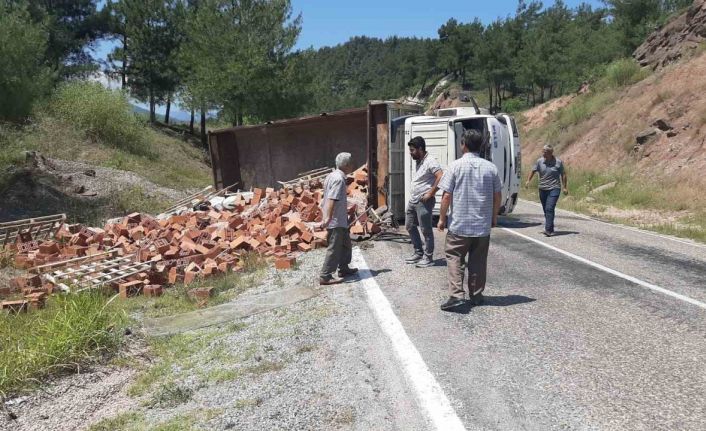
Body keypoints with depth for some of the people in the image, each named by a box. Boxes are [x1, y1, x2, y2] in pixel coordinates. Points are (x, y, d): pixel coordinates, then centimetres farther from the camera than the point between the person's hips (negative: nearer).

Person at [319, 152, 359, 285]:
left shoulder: (333, 176, 12)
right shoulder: (339, 179, -19)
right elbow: (332, 200, -28)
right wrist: (328, 218, -32)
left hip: (339, 220, 11)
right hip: (336, 221, -11)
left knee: (345, 244, 22)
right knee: (334, 248, -5)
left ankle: (344, 268, 35)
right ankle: (325, 276, 0)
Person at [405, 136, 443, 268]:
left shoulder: (430, 161, -16)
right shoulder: (417, 162, 13)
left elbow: (441, 177, -27)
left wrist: (430, 194, -23)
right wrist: (414, 195, 15)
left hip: (424, 202, -10)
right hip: (413, 200, 10)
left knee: (426, 230, -1)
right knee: (410, 226, 14)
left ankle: (428, 257, 9)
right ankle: (418, 252, 26)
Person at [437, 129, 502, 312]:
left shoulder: (455, 166, -8)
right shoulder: (490, 167, 2)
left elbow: (447, 196, -10)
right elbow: (497, 196, 6)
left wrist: (442, 218, 0)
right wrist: (494, 217, 20)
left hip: (459, 224, -3)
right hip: (483, 225, 3)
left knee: (454, 257, 4)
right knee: (478, 261, 13)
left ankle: (456, 295, -8)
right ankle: (476, 295, 21)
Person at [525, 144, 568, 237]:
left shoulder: (558, 162, -2)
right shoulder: (539, 161, 3)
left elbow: (563, 175, 5)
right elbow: (533, 171, 8)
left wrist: (565, 187, 3)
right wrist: (528, 180, -8)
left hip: (554, 189, -4)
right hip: (542, 189, 4)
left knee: (549, 209, -17)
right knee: (546, 210, 10)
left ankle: (548, 230, -20)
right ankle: (551, 229, 24)